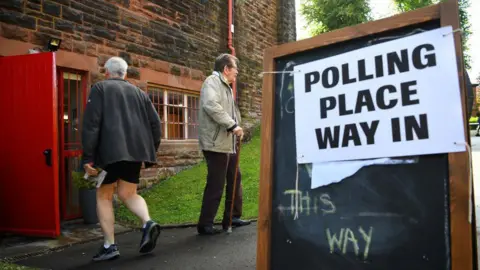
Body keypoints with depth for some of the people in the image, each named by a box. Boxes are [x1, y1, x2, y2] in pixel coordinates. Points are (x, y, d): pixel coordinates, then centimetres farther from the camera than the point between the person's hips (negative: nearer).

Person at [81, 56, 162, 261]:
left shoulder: (100, 88, 5)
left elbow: (91, 123, -6)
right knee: (128, 194, 15)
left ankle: (109, 246, 7)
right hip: (135, 150, 4)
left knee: (104, 196, 9)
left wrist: (88, 156, -7)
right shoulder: (138, 92, 19)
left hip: (109, 151, -4)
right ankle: (148, 223, -10)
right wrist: (150, 153, 20)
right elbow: (155, 123, 14)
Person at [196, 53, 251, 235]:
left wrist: (235, 128, 4)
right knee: (216, 185, -6)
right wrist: (232, 125, -26)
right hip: (216, 144, -10)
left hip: (228, 144, 10)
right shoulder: (212, 81, -8)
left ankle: (232, 217, 26)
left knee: (235, 179, 15)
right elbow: (211, 105, -26)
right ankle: (205, 225, 4)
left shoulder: (226, 87, 23)